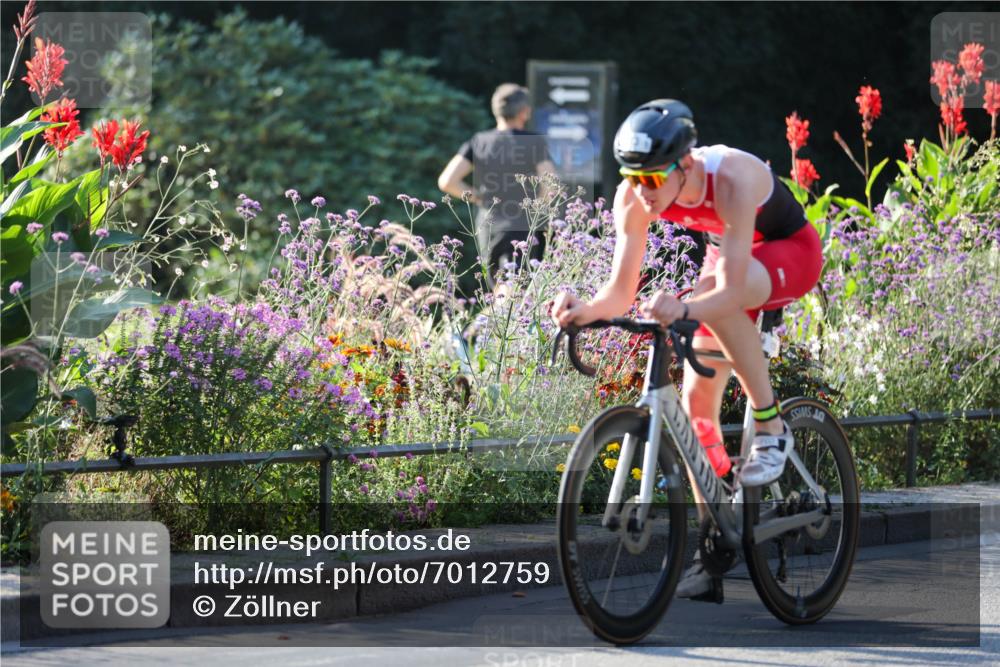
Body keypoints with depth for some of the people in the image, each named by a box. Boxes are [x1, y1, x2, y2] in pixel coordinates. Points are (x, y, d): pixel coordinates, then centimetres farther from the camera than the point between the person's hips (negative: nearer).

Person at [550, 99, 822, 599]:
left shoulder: (731, 179, -38)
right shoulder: (635, 197, -22)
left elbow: (731, 291, -42)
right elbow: (622, 290, -20)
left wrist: (684, 309, -61)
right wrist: (586, 310, -41)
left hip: (791, 253, -6)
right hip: (729, 255, 6)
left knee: (717, 300, -39)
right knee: (697, 399, -5)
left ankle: (771, 427, -22)